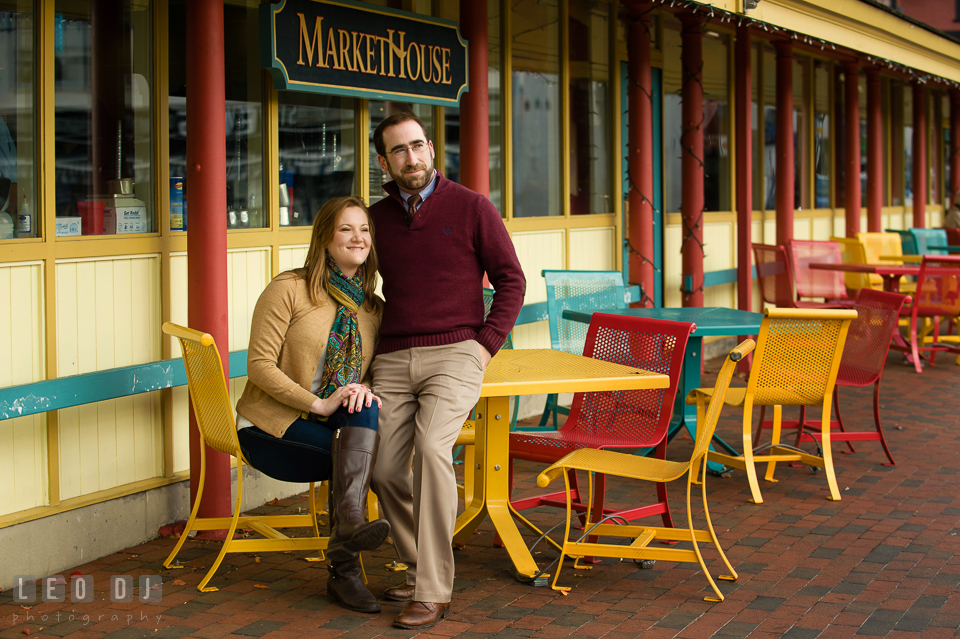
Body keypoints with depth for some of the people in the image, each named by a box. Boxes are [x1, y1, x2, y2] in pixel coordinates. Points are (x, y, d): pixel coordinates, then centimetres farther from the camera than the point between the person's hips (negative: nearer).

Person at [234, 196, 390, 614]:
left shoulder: (374, 309, 8)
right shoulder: (289, 289, -9)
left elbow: (377, 371, 11)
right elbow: (259, 366, -14)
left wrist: (365, 387, -15)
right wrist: (319, 404, -24)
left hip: (339, 425, 5)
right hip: (270, 428, -4)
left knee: (365, 407, -30)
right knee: (362, 455, -27)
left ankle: (349, 521, -37)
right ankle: (344, 570, -22)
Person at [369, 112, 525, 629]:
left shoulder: (470, 208, 1)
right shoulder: (378, 217, 12)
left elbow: (511, 280, 4)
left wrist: (486, 344, -6)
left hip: (454, 354, -4)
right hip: (393, 359, 5)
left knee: (432, 447, -27)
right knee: (384, 470, -6)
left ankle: (433, 592, -23)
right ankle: (419, 569, 18)